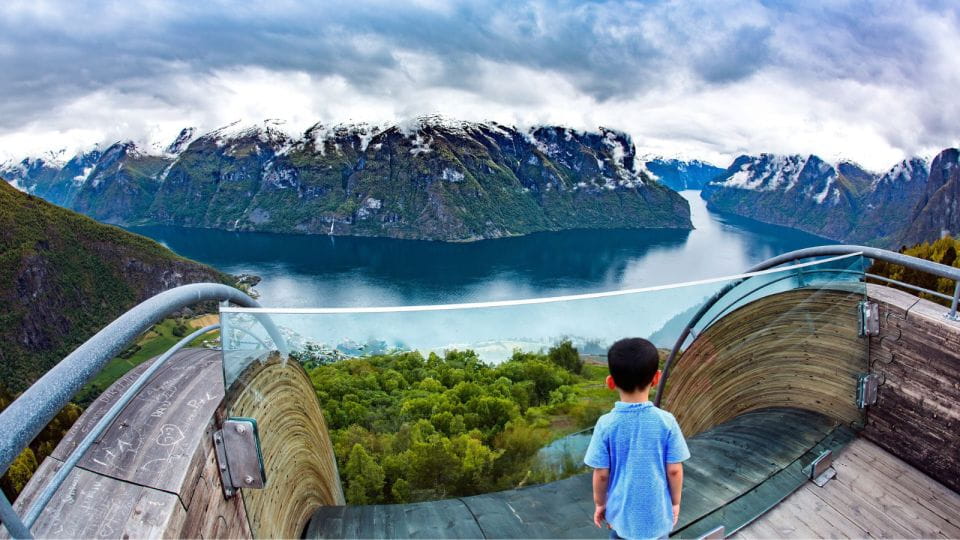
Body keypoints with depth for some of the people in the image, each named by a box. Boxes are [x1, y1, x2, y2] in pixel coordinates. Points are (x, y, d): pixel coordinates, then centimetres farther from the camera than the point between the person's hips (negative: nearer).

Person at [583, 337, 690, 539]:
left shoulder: (606, 425, -17)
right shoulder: (666, 421, -16)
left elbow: (601, 474, -10)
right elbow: (674, 470, -9)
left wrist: (600, 503, 7)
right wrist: (675, 502, 8)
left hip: (622, 511, 0)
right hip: (657, 511, 0)